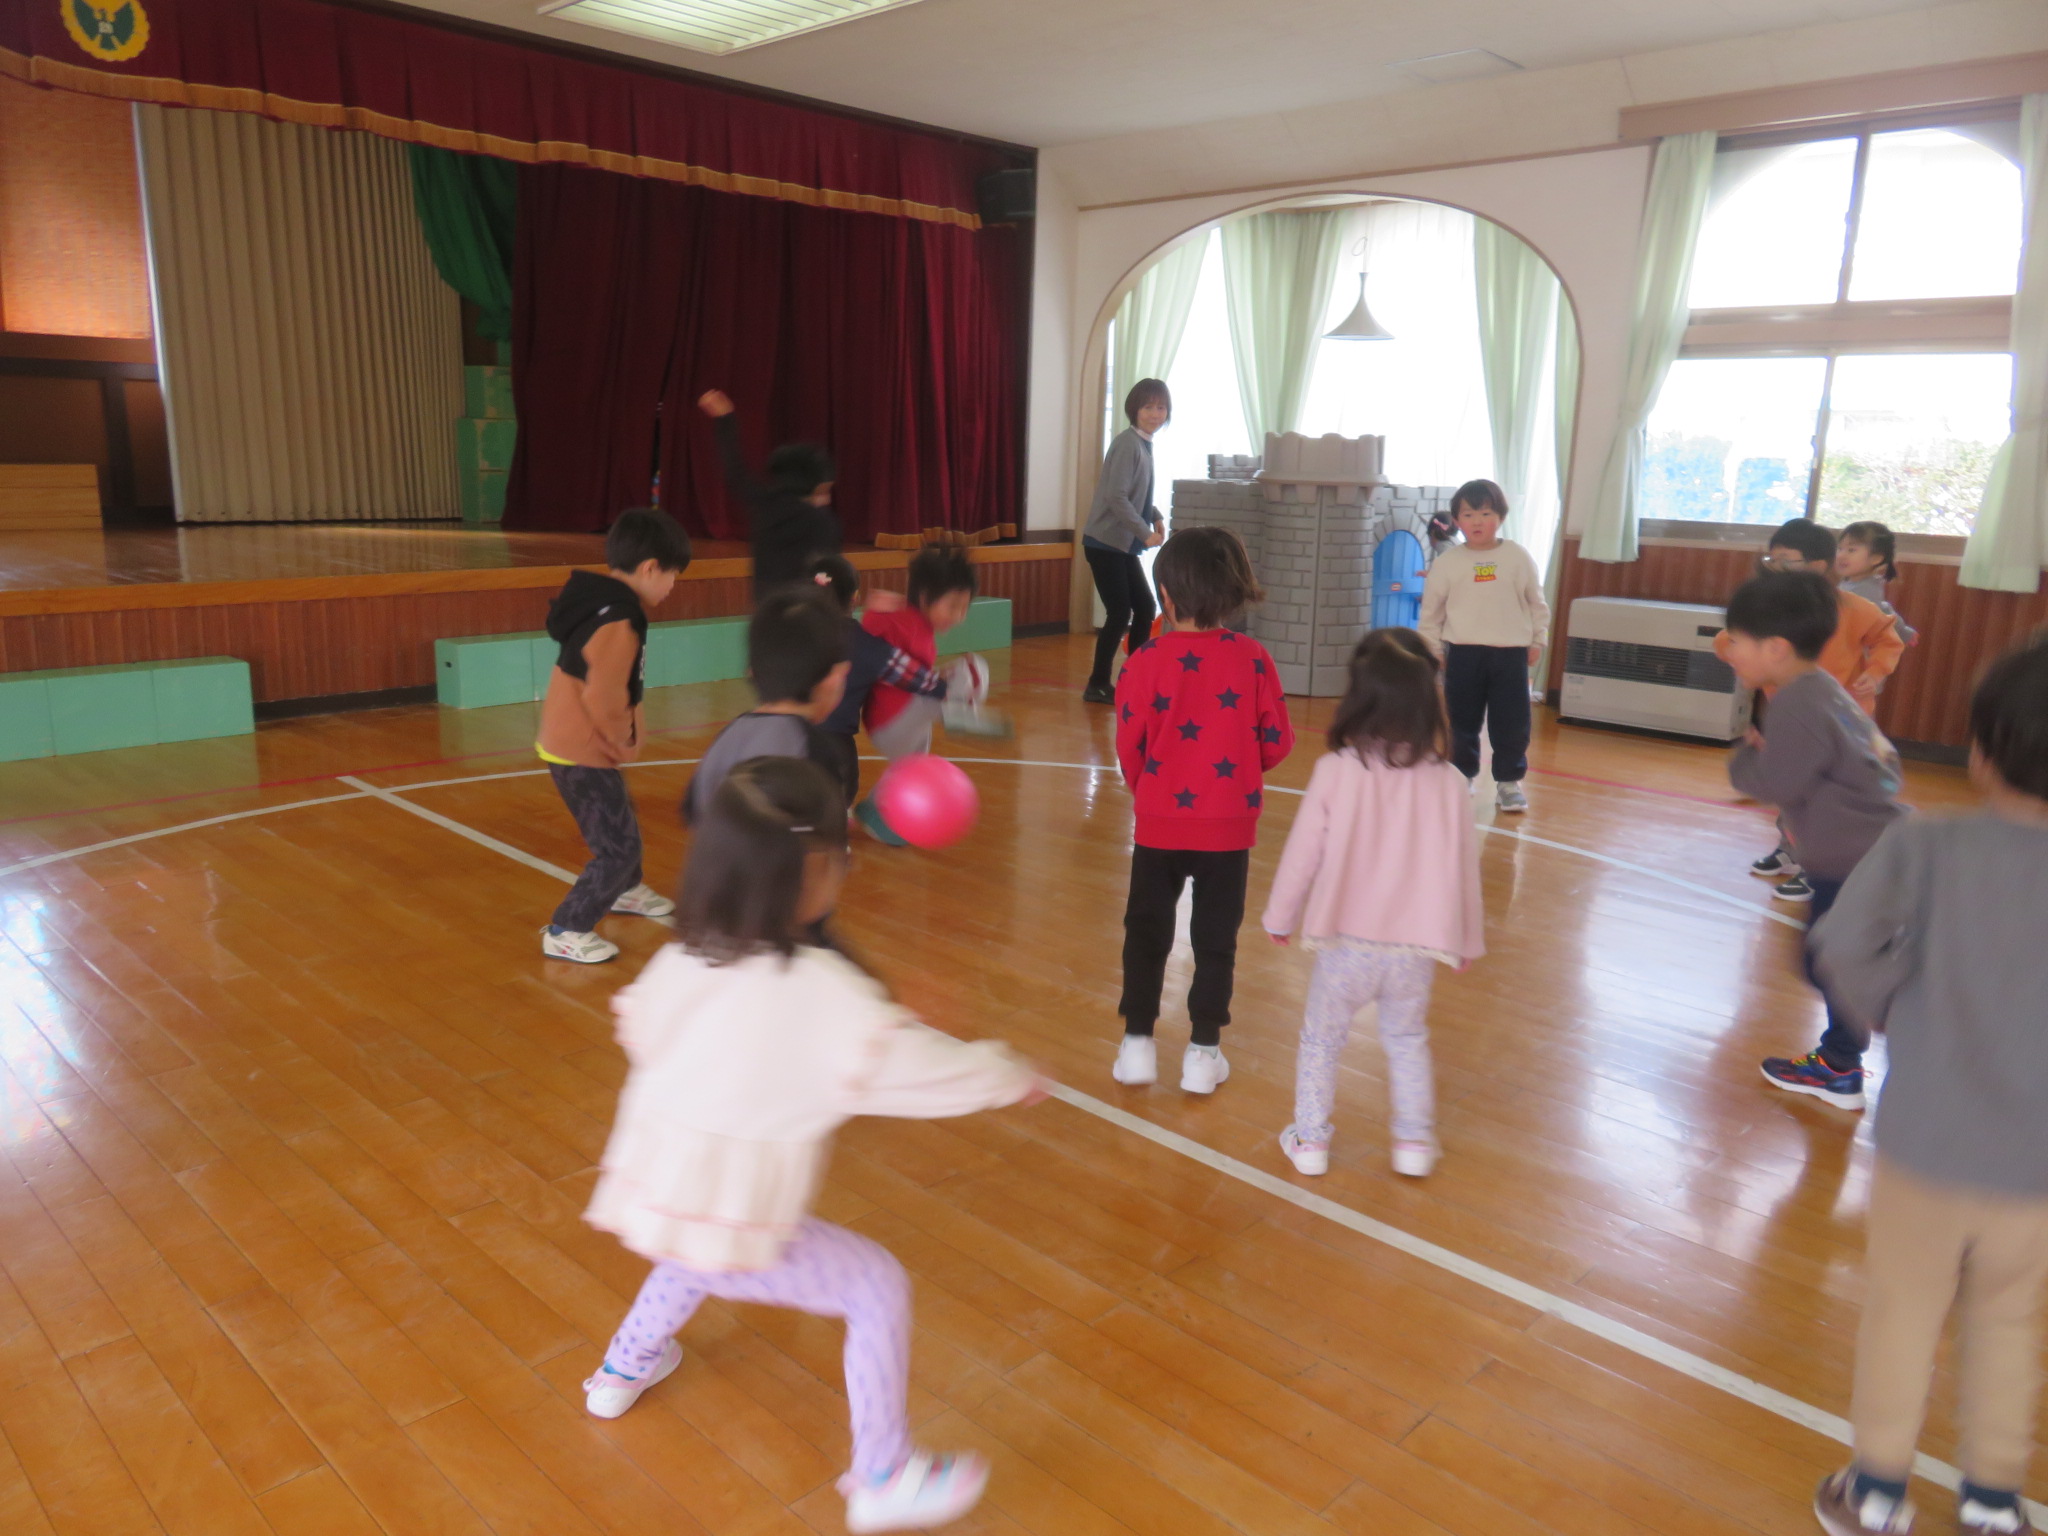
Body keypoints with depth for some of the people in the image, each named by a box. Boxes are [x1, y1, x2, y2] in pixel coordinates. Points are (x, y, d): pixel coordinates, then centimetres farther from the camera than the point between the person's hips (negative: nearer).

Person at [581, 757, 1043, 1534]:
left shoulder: (679, 961, -4)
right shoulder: (823, 992, -24)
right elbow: (912, 1062, -18)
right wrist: (1008, 1074, -1)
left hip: (649, 1199, 7)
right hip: (732, 1227, -7)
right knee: (879, 1288, 8)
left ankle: (624, 1369, 61)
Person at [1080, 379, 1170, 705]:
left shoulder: (1144, 444, 11)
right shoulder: (1127, 443, -17)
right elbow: (1116, 496, -24)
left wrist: (1156, 517, 3)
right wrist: (1146, 532, -23)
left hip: (1124, 544, 9)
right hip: (1105, 542, -9)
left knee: (1145, 608, 10)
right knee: (1120, 613, -8)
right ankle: (1097, 685, 3)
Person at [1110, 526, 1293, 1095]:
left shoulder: (1147, 660, -11)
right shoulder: (1252, 658, -8)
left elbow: (1129, 745, -5)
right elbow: (1277, 743, -4)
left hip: (1160, 821, 0)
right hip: (1229, 825, 1)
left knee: (1146, 931, 14)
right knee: (1216, 938, 11)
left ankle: (1138, 1043, 17)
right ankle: (1203, 1052, 17)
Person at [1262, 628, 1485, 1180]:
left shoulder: (1335, 771, -13)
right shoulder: (1448, 782, -7)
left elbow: (1303, 852, -5)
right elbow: (1463, 866, 1)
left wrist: (1280, 916, 10)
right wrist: (1467, 939, 16)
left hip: (1346, 942, -2)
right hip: (1415, 948, 2)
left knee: (1321, 1039, 18)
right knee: (1408, 1040, 25)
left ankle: (1310, 1139, 26)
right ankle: (1414, 1141, 28)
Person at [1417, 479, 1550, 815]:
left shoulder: (1518, 557, 1)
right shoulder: (1447, 562, 0)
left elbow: (1536, 603, 9)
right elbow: (1431, 609, 7)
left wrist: (1537, 640, 8)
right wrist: (1432, 647, 6)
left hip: (1511, 653, 0)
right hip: (1463, 652, 0)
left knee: (1512, 722, 2)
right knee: (1461, 720, 9)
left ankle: (1509, 781, 16)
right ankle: (1462, 777, 24)